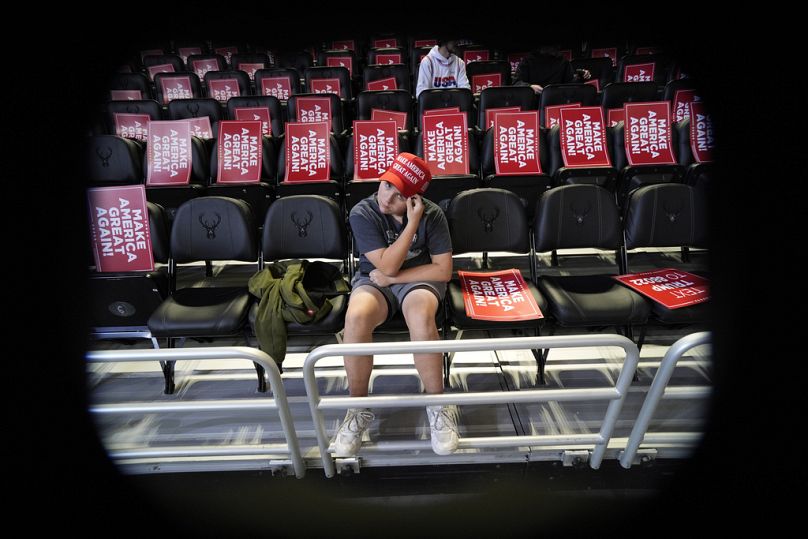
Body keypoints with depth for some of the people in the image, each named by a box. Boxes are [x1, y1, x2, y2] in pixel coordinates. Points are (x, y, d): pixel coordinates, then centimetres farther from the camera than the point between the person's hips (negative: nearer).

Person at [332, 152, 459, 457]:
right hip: (374, 280, 1)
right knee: (356, 318, -35)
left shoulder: (431, 214, -11)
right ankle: (359, 407, -13)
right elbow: (386, 265, -19)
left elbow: (443, 270, -11)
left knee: (420, 317, -37)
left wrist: (394, 277, -15)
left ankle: (438, 405, -16)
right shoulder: (362, 213, -14)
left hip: (418, 280, 0)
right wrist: (412, 224, -25)